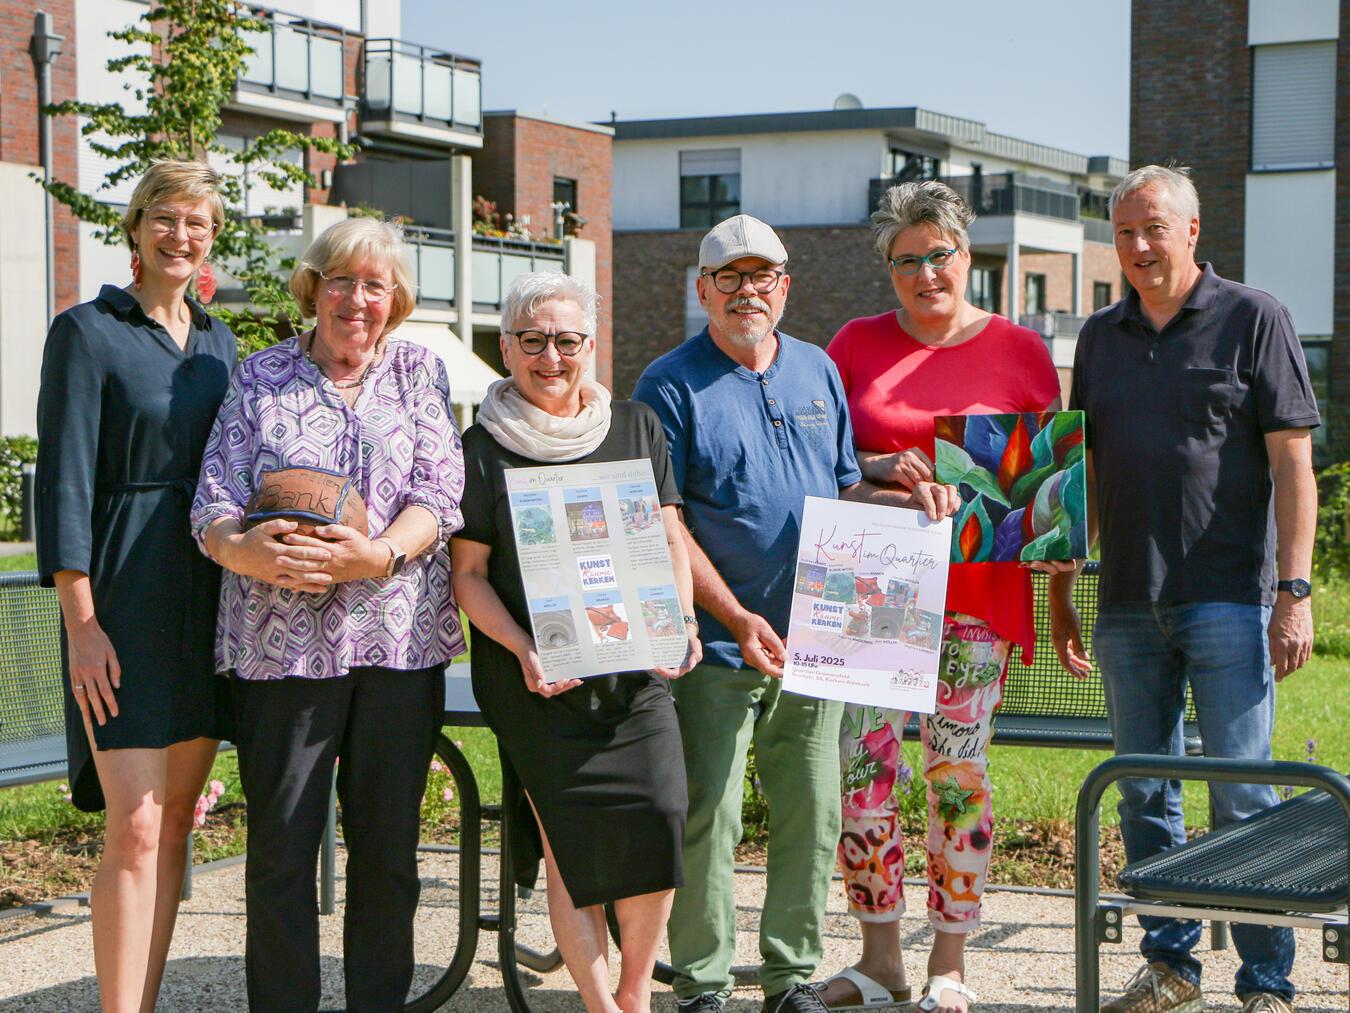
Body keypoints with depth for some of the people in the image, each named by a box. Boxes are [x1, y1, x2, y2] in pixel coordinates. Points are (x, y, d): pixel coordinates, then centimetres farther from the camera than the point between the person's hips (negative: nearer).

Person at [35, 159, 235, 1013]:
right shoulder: (87, 332, -4)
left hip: (209, 598, 6)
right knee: (135, 827, -11)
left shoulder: (218, 343, 15)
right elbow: (64, 482, -9)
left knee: (176, 817, 8)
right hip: (126, 597, -6)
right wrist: (81, 621, -15)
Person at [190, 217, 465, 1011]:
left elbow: (440, 493, 0)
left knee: (387, 843, 6)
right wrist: (244, 551, -20)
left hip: (398, 638, 1)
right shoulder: (261, 377, 9)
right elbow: (214, 502, 2)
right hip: (282, 640, -1)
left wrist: (378, 554, -18)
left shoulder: (419, 372, 11)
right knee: (281, 843, -1)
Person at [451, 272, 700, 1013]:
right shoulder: (483, 450, 3)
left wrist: (681, 625, -3)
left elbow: (670, 541, 14)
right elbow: (468, 573, 2)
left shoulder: (636, 429, 12)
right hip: (536, 678, -2)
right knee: (569, 837, -9)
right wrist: (523, 649, -12)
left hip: (635, 670, 2)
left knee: (657, 817, -14)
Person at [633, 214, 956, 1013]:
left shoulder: (818, 372, 13)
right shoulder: (673, 386, -4)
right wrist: (737, 617, -17)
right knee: (708, 818, -3)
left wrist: (907, 501, 0)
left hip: (813, 640, 5)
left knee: (812, 813, 8)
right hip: (717, 646, -5)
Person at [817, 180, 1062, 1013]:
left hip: (975, 587, -1)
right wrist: (878, 468, -10)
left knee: (959, 772, 1)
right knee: (862, 763, -2)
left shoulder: (1019, 351, 6)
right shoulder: (857, 345, 8)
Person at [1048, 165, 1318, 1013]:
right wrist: (1061, 592, 15)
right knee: (1145, 797, 9)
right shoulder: (1102, 336, 14)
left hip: (1228, 600, -5)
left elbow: (1293, 463, -4)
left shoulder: (1254, 320, 0)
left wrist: (1295, 590, -12)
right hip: (1128, 606, 5)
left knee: (1243, 799, -4)